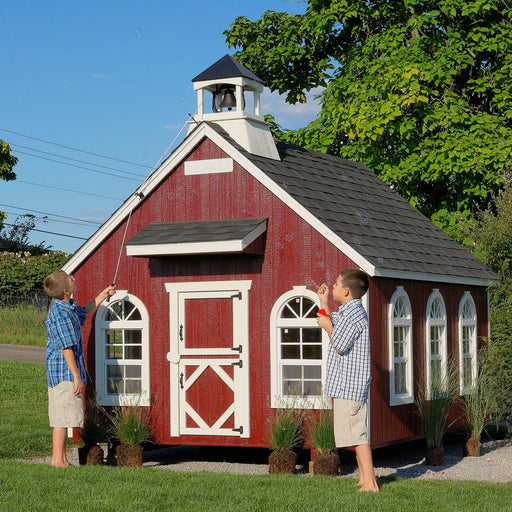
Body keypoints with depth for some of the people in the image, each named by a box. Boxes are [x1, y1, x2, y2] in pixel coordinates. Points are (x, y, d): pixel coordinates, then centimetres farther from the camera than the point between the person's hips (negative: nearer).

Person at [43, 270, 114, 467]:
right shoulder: (60, 314, -19)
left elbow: (84, 312, 36)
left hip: (61, 374, 10)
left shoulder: (70, 307, 12)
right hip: (65, 372, -10)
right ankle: (58, 460, -6)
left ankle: (60, 458, 18)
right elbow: (66, 347, -21)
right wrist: (77, 376, -21)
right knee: (63, 418, -8)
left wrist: (103, 295, 35)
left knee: (61, 419, 13)